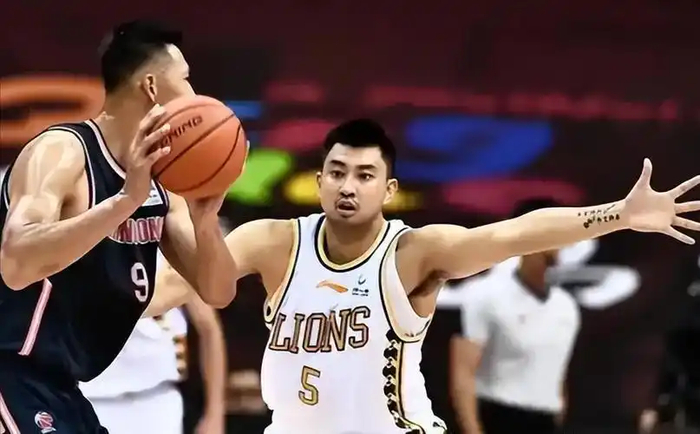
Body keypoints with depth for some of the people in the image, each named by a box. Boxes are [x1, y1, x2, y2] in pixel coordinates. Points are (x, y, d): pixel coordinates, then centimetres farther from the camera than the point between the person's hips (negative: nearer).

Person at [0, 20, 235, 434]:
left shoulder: (160, 179, 9)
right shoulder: (61, 152, -17)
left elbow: (216, 290, 8)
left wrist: (205, 220, -13)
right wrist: (126, 200, -39)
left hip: (63, 390, 10)